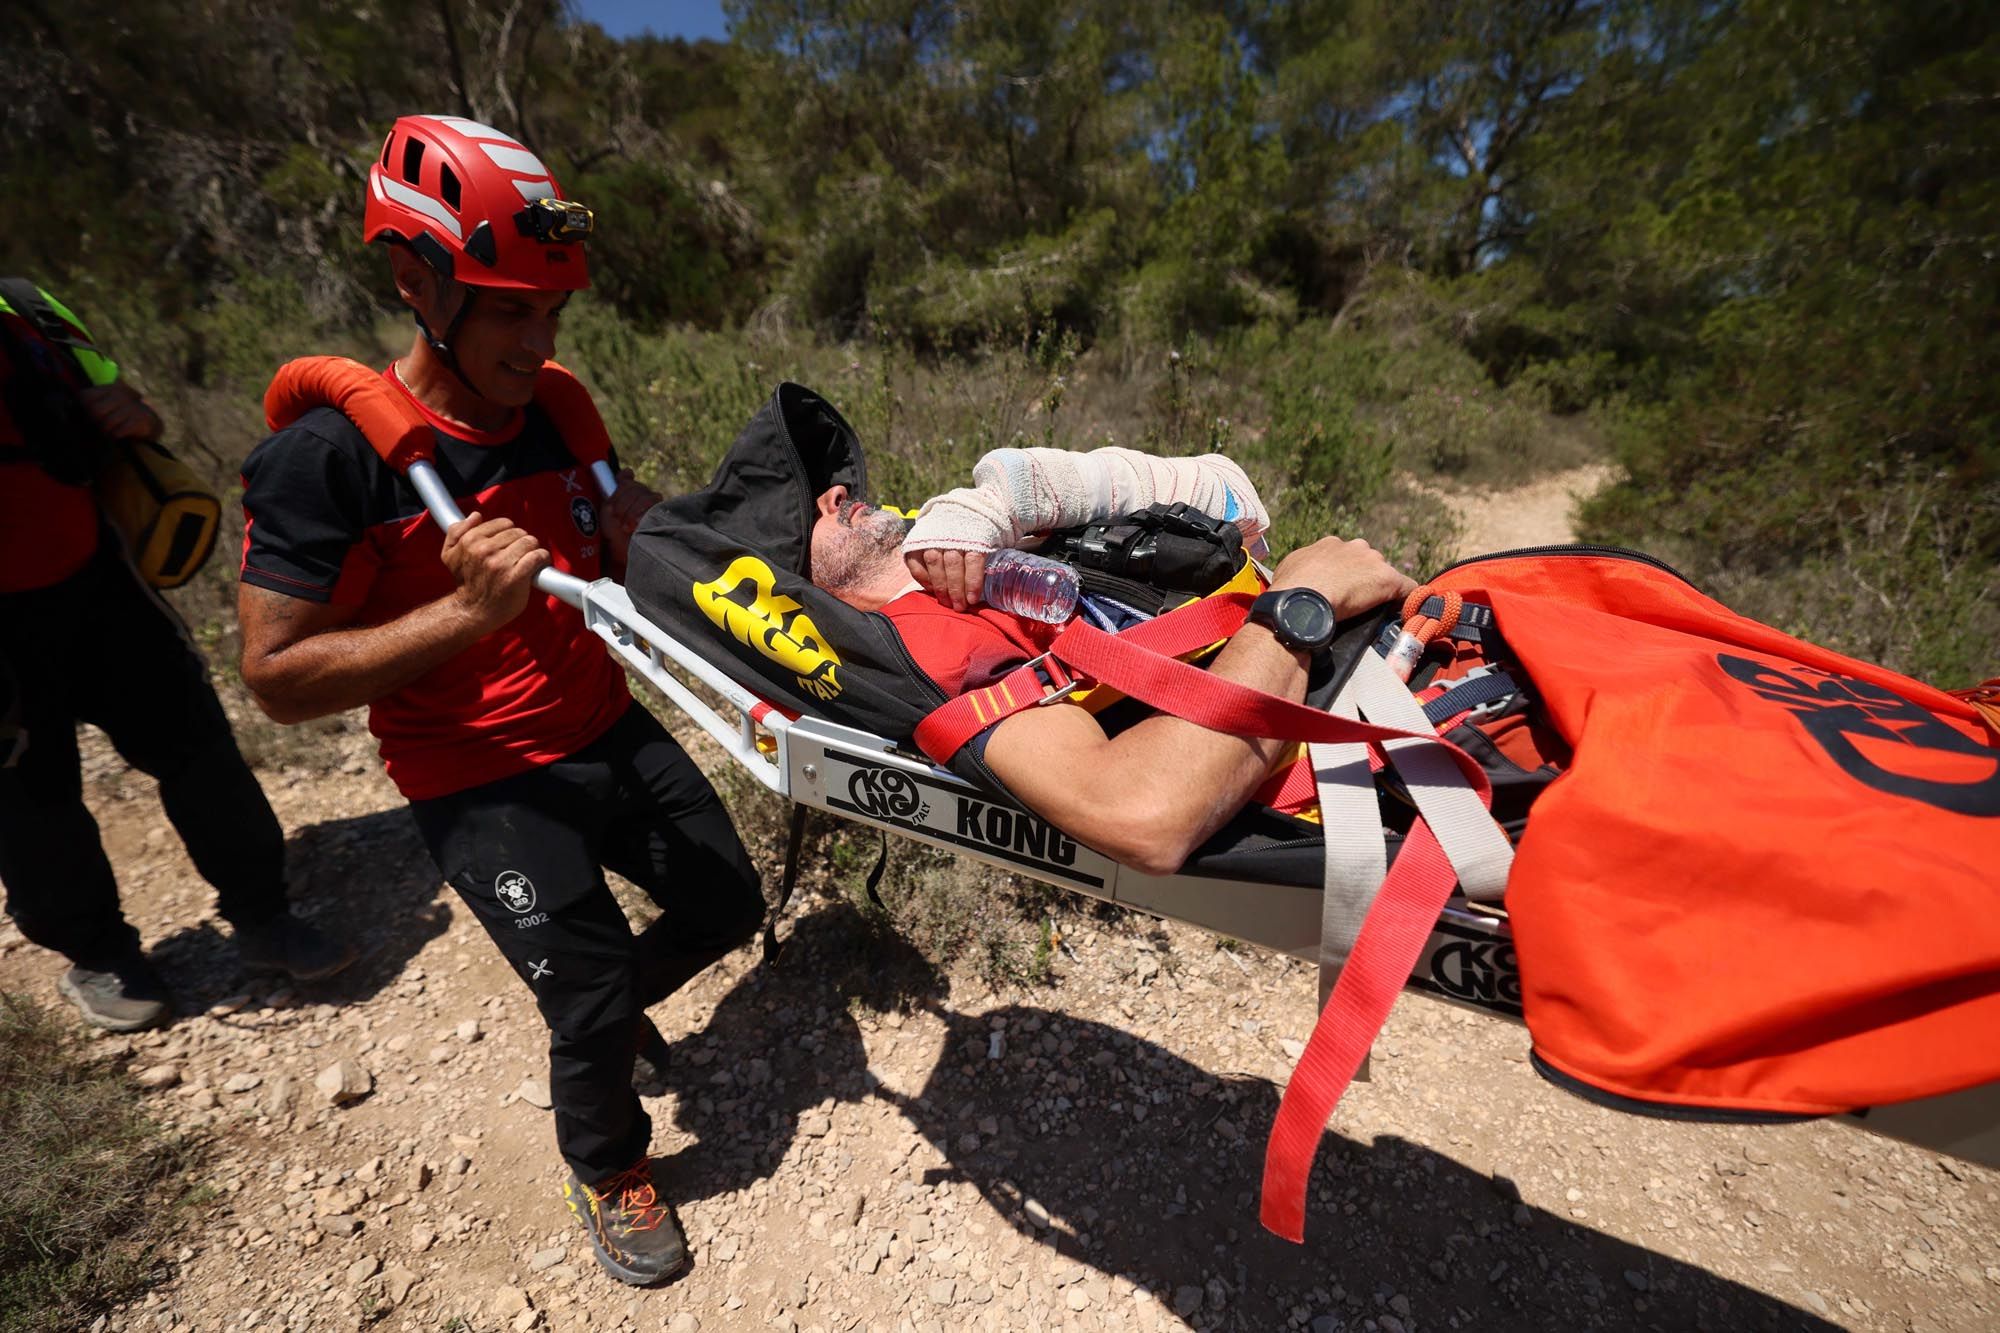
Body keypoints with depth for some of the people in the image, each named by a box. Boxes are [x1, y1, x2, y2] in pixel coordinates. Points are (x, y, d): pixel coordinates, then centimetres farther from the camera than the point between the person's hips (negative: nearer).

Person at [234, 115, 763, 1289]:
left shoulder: (555, 416, 4)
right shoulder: (328, 456, -15)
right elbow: (277, 676, -16)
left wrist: (632, 540, -10)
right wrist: (465, 613, -27)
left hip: (605, 730, 6)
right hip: (480, 783, -6)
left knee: (729, 904, 12)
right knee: (593, 998, -3)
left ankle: (600, 1005, 44)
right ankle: (608, 1172, 32)